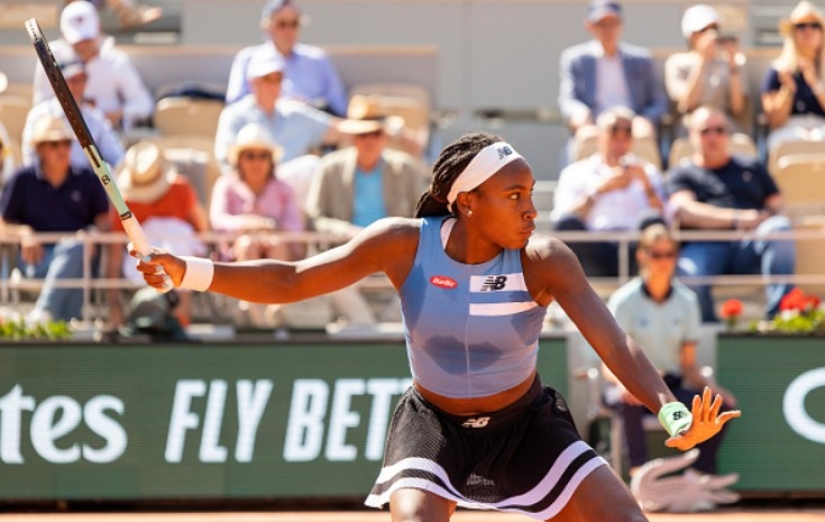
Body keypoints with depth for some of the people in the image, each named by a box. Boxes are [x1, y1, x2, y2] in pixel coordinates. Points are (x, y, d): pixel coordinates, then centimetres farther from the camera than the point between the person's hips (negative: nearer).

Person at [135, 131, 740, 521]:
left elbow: (614, 341, -33)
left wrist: (671, 410, -51)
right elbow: (289, 280, -15)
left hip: (526, 424, 1)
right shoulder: (406, 245, -19)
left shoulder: (543, 259, -22)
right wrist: (191, 272, -28)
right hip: (433, 425, -1)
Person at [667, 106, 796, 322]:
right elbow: (685, 211, 2)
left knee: (780, 226, -33)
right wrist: (738, 219, -10)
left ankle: (778, 313, -39)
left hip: (749, 247, 2)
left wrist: (767, 220, -6)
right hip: (705, 246, -2)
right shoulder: (682, 175, 23)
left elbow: (777, 208, 21)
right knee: (688, 273, -39)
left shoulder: (753, 169, 31)